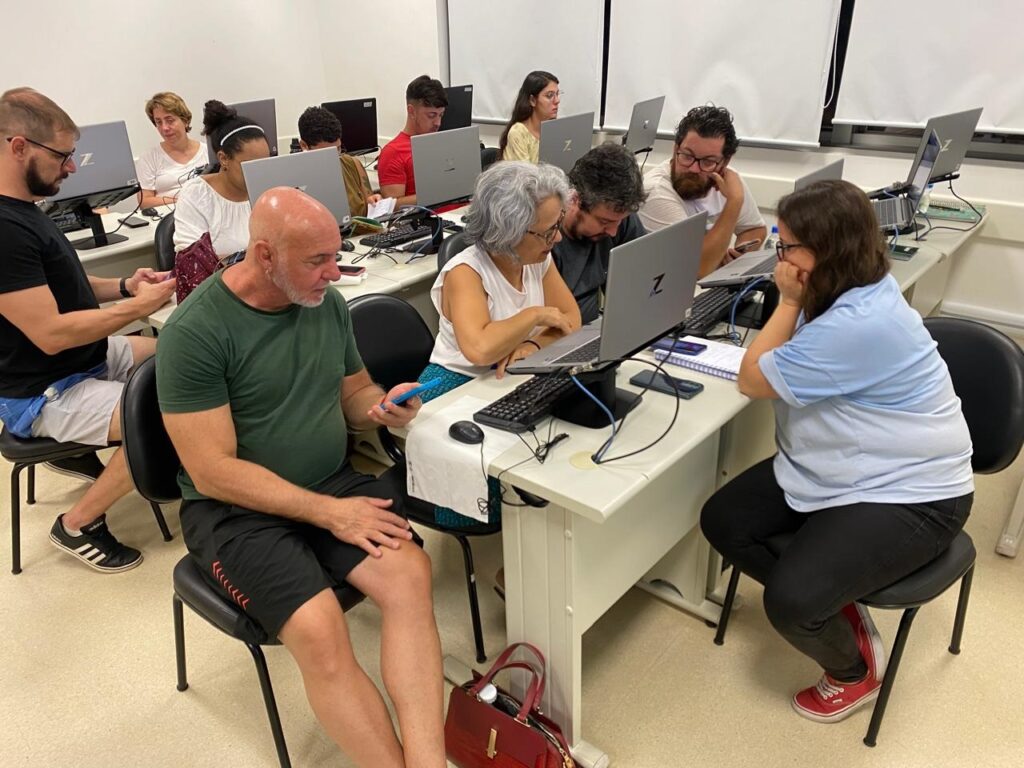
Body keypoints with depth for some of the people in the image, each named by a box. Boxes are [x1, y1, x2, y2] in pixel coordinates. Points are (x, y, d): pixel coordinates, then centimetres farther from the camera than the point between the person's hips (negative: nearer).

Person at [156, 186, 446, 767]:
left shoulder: (327, 303, 2)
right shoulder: (195, 332, -15)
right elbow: (214, 473, -17)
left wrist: (383, 406, -9)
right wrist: (327, 512, -21)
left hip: (333, 482, 5)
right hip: (237, 508, -4)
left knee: (411, 574, -23)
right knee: (319, 630, -28)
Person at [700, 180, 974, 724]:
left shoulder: (858, 324, -31)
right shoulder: (850, 291, 1)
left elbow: (752, 380, -20)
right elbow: (774, 362, 8)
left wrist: (789, 301, -15)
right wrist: (794, 302, -3)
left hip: (907, 496, -10)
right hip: (839, 472, 10)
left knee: (790, 603, -22)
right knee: (721, 520, 0)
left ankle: (855, 674, 14)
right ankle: (833, 607, 17)